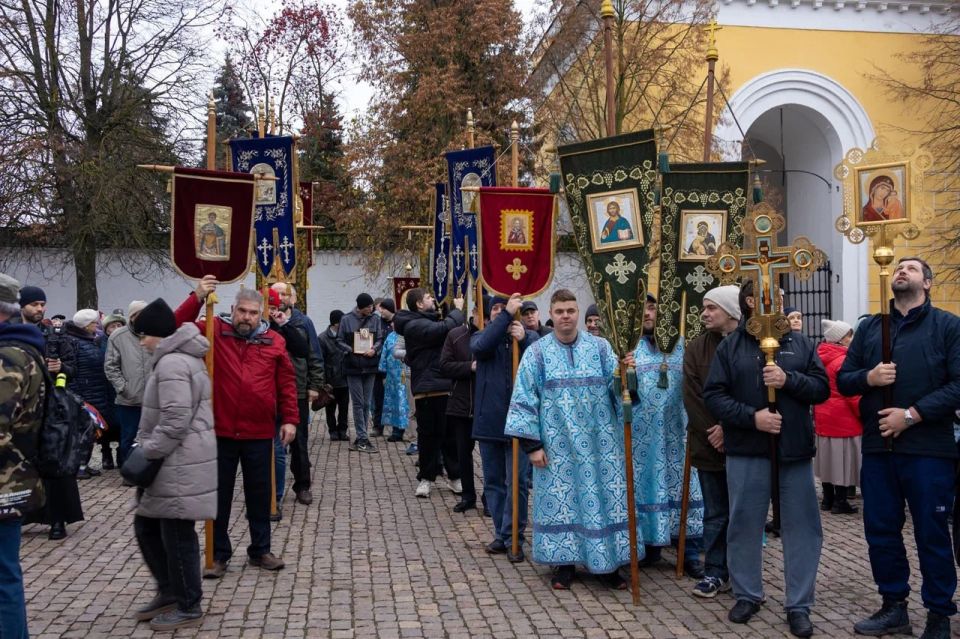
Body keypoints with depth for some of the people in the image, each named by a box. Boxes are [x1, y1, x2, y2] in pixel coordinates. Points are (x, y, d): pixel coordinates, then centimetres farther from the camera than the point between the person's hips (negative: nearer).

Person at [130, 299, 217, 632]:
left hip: (180, 464, -11)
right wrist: (144, 447, 16)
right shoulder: (179, 357, 16)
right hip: (172, 462, 11)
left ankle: (189, 607, 12)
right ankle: (169, 592, 30)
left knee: (177, 534, -1)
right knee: (147, 527, 18)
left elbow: (175, 421, -25)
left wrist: (147, 453, -15)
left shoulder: (171, 364, -18)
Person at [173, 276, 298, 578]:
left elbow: (286, 383, 6)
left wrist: (289, 419, 1)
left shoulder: (274, 341, 3)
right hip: (220, 431, -1)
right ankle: (219, 554, 22)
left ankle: (260, 550, 28)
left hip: (259, 433, 1)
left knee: (259, 495, 13)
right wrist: (197, 298, -23)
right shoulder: (214, 331, -1)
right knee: (219, 495, 9)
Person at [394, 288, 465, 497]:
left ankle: (454, 476, 21)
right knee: (429, 434, 0)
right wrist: (458, 310, -12)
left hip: (445, 387, 9)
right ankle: (426, 478, 11)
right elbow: (445, 328, -26)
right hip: (428, 389, -9)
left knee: (450, 433, 12)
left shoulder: (428, 321, 21)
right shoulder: (415, 325, -13)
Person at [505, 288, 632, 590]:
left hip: (599, 443, 1)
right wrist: (532, 444, -6)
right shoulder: (537, 352, 0)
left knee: (603, 498, 5)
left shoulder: (600, 347, 4)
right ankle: (565, 563, 18)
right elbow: (524, 399, -2)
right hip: (557, 444, -1)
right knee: (561, 500, 5)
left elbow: (617, 387, -1)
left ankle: (608, 563, 17)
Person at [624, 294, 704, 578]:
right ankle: (651, 544, 18)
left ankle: (690, 552, 7)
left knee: (682, 486, 2)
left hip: (676, 432, 1)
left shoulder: (680, 346, 8)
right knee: (647, 486, 5)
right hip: (643, 433, -1)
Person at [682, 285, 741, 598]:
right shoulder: (696, 349, 4)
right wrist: (713, 434, -11)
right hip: (709, 445, 2)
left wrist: (728, 429, -15)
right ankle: (715, 572, 19)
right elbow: (692, 398, -2)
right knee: (715, 513, 10)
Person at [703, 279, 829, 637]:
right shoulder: (730, 345, 3)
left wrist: (789, 380, -14)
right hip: (746, 451, -1)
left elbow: (822, 389, 4)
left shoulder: (800, 343, 8)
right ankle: (747, 595, 25)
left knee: (802, 527, 4)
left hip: (795, 450, 2)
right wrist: (751, 416, -16)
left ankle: (799, 605, 16)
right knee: (744, 525, 8)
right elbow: (713, 395, -3)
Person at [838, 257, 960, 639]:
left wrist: (912, 415, -16)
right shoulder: (869, 327, 13)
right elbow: (843, 380, 11)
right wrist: (869, 378, -11)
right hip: (877, 447, 4)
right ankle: (894, 607, 26)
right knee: (881, 530, 11)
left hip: (929, 448, -4)